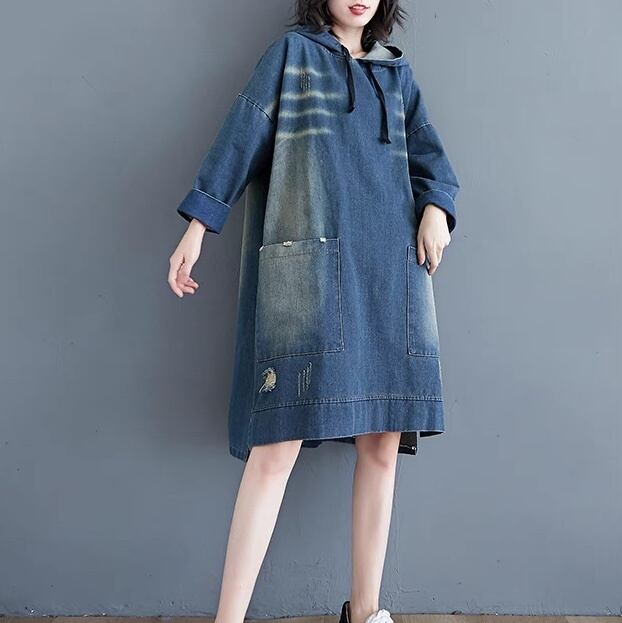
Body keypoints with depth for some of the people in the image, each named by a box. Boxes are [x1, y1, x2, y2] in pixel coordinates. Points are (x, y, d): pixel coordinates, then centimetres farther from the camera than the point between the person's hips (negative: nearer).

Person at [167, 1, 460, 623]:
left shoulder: (396, 70, 25)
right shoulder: (291, 51, 15)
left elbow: (427, 151, 19)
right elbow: (241, 134, 7)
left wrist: (436, 206, -2)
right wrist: (198, 224, -2)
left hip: (388, 264, 4)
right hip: (306, 259, -4)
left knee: (384, 442, 0)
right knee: (279, 442, -12)